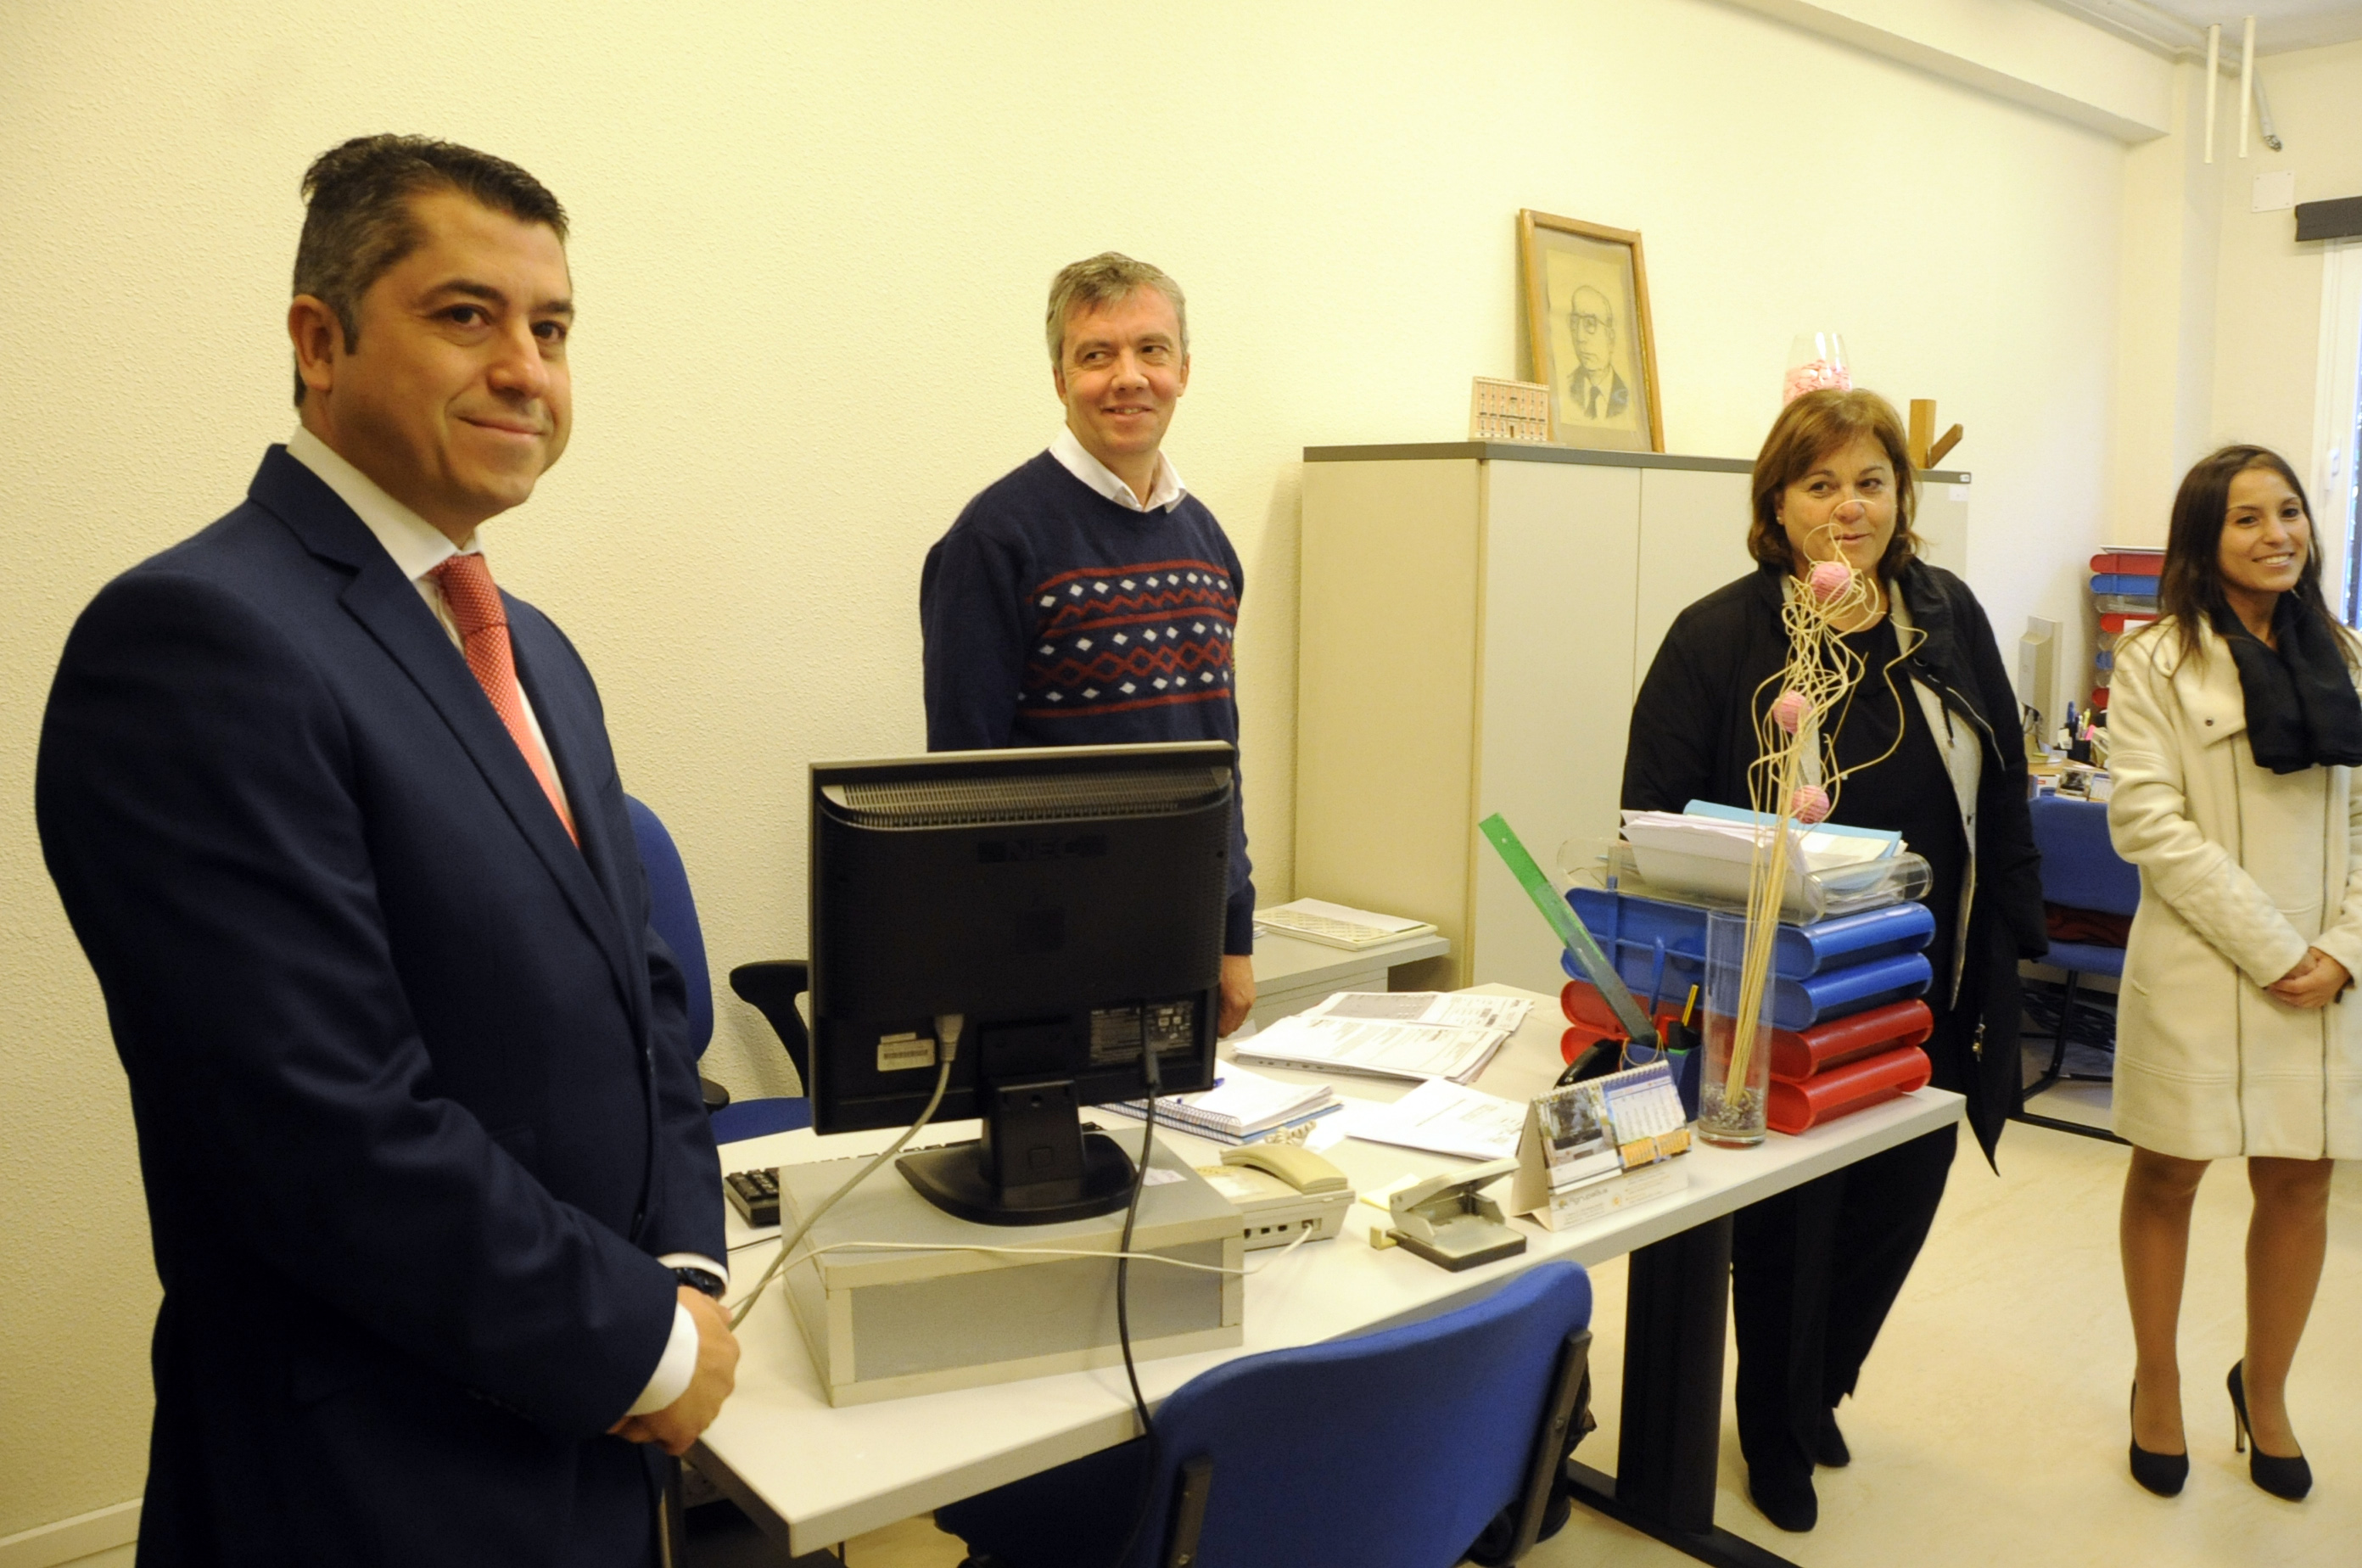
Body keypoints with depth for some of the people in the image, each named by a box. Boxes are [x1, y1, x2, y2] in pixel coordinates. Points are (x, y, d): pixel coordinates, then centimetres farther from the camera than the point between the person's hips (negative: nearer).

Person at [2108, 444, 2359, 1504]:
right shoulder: (2157, 662, -4)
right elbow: (2149, 824, -11)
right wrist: (2272, 950, -14)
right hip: (2198, 968, -4)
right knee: (2167, 1178, 7)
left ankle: (2264, 1391, 31)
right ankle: (2157, 1387, 26)